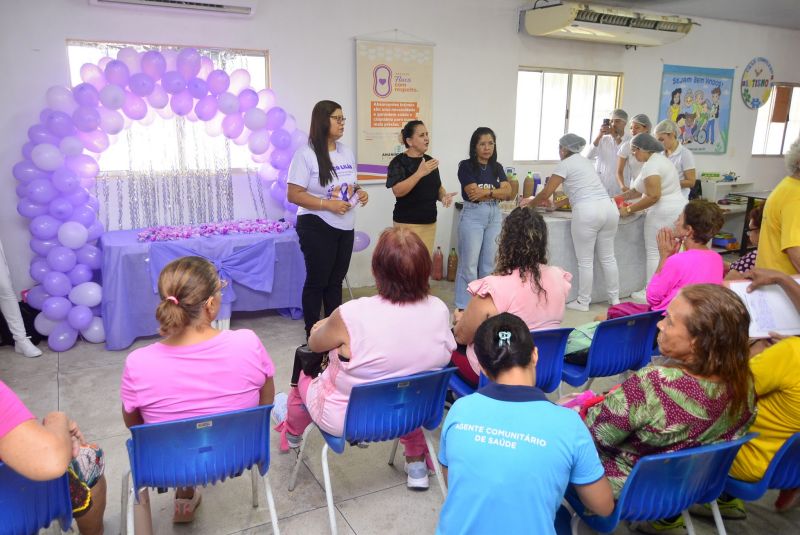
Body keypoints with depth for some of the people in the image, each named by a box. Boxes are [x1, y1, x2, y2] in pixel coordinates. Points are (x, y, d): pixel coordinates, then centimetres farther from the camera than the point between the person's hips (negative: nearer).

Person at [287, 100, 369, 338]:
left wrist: (360, 192, -2)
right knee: (317, 281, 3)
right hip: (318, 228, -6)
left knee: (336, 280, 15)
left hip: (345, 227, 7)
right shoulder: (306, 154, -12)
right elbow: (293, 195, -16)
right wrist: (328, 204, -24)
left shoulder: (347, 152, 10)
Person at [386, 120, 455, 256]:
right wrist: (420, 173, -27)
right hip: (407, 223, -6)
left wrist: (444, 196, -3)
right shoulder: (398, 162, -8)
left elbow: (438, 187, 19)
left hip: (430, 222, 6)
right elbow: (398, 191, -20)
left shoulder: (430, 160, 11)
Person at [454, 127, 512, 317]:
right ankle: (462, 307, 7)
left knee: (489, 264, 10)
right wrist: (497, 192, -6)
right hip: (473, 216, -5)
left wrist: (487, 191, -16)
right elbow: (473, 193, -14)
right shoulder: (466, 166, -4)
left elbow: (508, 192, -1)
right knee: (469, 264, -2)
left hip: (494, 216, 5)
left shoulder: (497, 168, 12)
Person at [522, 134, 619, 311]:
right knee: (608, 256, 16)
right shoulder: (585, 161, 24)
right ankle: (614, 298, 23)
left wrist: (530, 202, 18)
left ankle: (583, 302, 13)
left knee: (585, 260, 3)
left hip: (587, 211, -7)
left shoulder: (565, 164, 1)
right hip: (609, 207, 7)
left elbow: (546, 193, 0)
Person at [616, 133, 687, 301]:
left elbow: (653, 197, -23)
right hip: (678, 209, 10)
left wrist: (629, 210, -18)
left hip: (663, 213, -10)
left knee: (654, 253, -2)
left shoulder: (651, 165, -16)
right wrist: (620, 197, 9)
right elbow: (639, 189, 15)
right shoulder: (660, 159, 17)